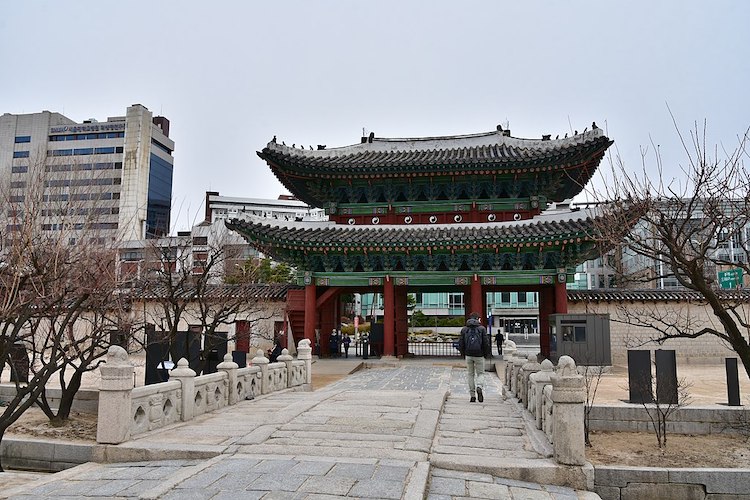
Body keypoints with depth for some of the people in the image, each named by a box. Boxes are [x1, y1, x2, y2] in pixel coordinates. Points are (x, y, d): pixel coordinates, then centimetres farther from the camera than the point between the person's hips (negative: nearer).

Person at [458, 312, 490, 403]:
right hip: (479, 355, -2)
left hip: (468, 355, 2)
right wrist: (484, 353, 8)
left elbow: (460, 344, 1)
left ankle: (472, 396, 10)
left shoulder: (464, 329, 4)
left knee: (471, 375, 12)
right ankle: (479, 387, -17)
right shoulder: (482, 329, -2)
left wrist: (464, 354, 13)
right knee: (480, 373, 12)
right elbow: (486, 343, -7)